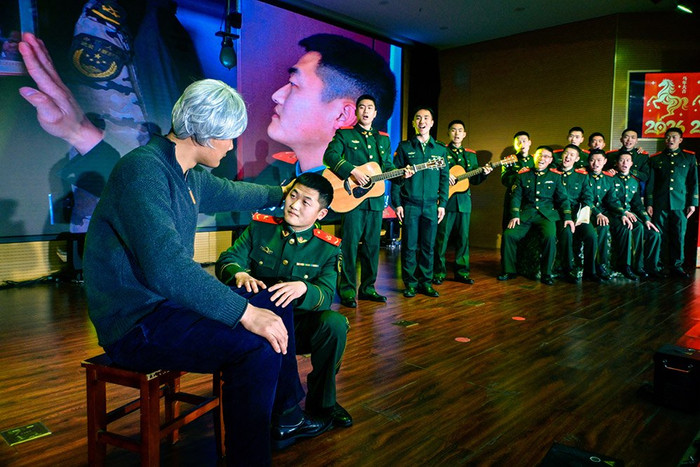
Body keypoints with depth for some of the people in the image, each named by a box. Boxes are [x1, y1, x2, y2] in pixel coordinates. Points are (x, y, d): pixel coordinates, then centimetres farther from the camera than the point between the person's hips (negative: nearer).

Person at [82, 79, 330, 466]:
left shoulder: (190, 174, 7)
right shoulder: (143, 169, -23)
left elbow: (230, 192, 30)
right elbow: (165, 264, -35)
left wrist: (278, 194, 44)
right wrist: (245, 312, -35)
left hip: (170, 300, 10)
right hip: (134, 323, -10)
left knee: (277, 305, 12)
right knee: (258, 345, -27)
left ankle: (286, 416, 25)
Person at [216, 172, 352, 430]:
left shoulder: (328, 248, 1)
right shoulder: (260, 227, 4)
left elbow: (326, 295, -10)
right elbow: (227, 260, -2)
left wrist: (303, 288, -34)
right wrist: (239, 274, -27)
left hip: (301, 326, 0)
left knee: (335, 323, -30)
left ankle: (322, 401, -4)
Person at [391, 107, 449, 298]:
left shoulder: (440, 149, 11)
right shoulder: (404, 147, 4)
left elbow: (444, 178, 10)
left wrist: (442, 203, 3)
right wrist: (397, 203, -5)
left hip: (431, 205, 2)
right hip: (409, 204, -2)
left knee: (428, 246, 6)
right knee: (409, 246, 1)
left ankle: (426, 282, 17)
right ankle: (410, 284, 12)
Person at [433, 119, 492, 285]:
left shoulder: (470, 155, 18)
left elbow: (474, 180, 16)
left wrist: (484, 173, -2)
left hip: (464, 200, 5)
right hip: (445, 199, -5)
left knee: (463, 237, 8)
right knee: (442, 237, -3)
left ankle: (461, 272, 17)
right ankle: (438, 273, 6)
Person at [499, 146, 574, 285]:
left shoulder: (555, 176, 11)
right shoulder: (523, 175, 12)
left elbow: (563, 198, 10)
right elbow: (516, 197, 7)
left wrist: (567, 217, -3)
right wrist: (514, 215, -7)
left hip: (547, 214, -1)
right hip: (525, 214, 1)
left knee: (550, 236, -31)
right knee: (508, 234, -21)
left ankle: (546, 274, -14)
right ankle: (509, 271, -3)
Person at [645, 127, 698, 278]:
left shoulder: (690, 157, 12)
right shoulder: (655, 159, 11)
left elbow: (694, 182, 9)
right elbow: (650, 183, 8)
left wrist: (692, 203, 2)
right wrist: (649, 204, 0)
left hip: (680, 204, 0)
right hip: (660, 204, 0)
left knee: (679, 236, 0)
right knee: (659, 236, 0)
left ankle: (676, 266, 10)